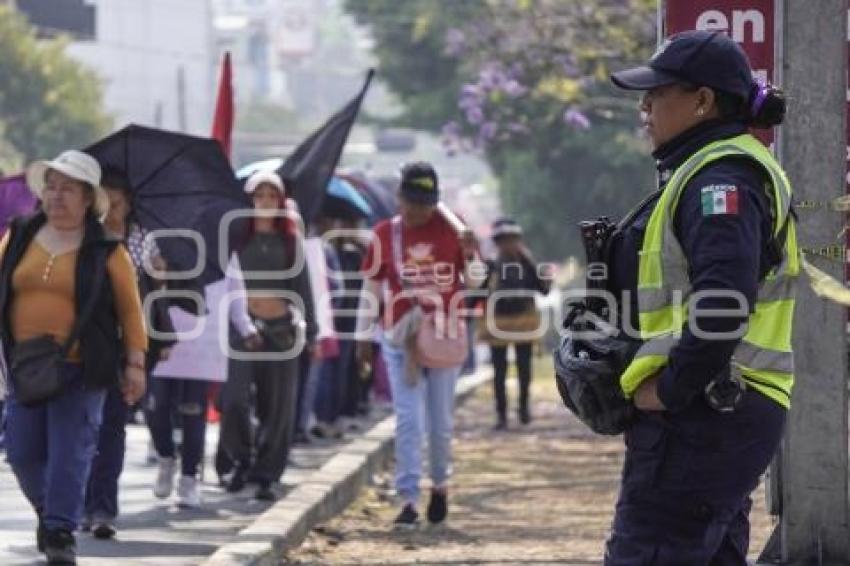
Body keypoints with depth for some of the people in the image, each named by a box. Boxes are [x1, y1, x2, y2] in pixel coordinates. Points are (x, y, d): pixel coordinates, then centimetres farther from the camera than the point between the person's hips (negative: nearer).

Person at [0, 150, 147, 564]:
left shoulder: (106, 250, -2)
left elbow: (130, 309, 2)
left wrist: (135, 363, -1)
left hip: (82, 370, -4)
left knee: (70, 450, -6)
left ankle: (61, 532, 1)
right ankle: (47, 511, 31)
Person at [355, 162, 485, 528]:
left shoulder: (452, 229, -2)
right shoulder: (384, 234, 0)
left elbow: (474, 281, 3)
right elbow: (370, 288, 7)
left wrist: (470, 255, -19)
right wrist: (363, 338, 6)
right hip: (400, 340, 0)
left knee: (441, 421, 9)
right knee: (407, 420, -7)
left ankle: (440, 485, 31)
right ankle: (408, 500, -9)